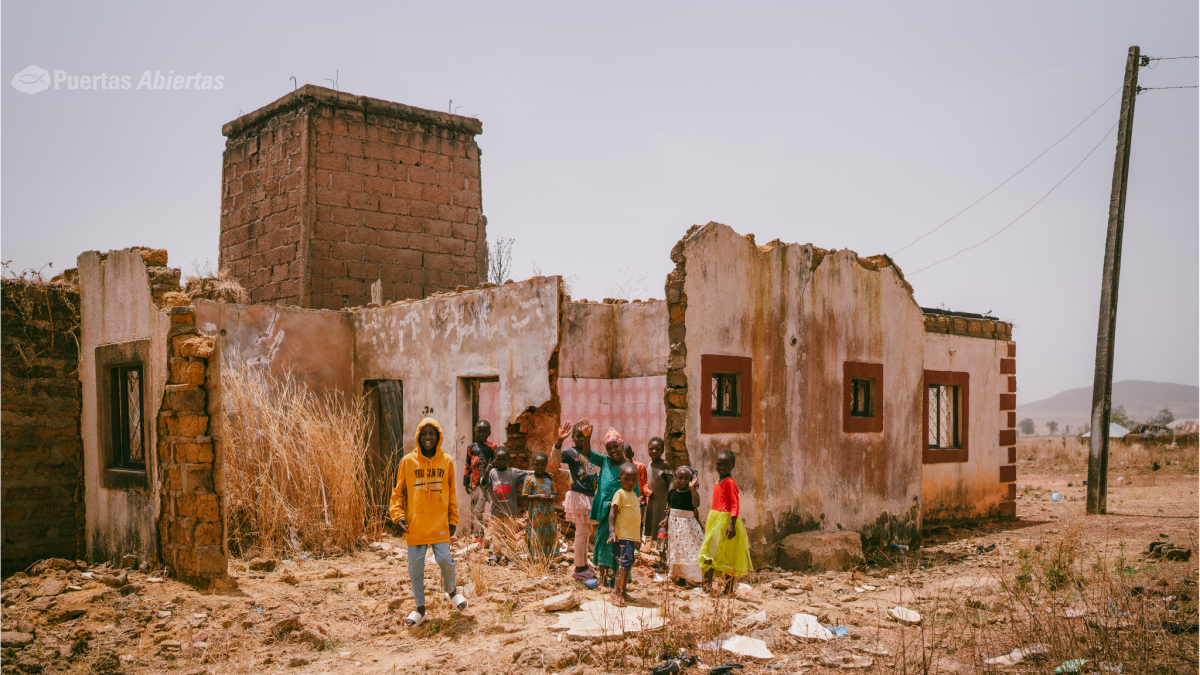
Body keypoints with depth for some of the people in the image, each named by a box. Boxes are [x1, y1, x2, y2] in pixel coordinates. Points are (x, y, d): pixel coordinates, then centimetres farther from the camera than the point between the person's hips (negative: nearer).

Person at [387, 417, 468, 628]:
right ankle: (420, 608, 20)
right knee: (415, 566, 4)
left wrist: (453, 520, 8)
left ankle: (451, 591, 25)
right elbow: (398, 492, 6)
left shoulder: (446, 461, 4)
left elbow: (452, 493, 10)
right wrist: (397, 515, -6)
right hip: (414, 524, 0)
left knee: (445, 559, -6)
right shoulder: (408, 461, 1)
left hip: (440, 523, 0)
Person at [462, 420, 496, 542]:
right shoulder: (471, 447, 14)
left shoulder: (492, 447, 5)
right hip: (475, 484, 4)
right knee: (475, 510, 5)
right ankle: (477, 535, 11)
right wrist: (466, 483, 16)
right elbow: (468, 466, 19)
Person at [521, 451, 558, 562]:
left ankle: (549, 561, 19)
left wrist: (553, 497, -6)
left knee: (551, 535, 8)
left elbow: (554, 492, 17)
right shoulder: (529, 479, -5)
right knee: (536, 537, -3)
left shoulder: (549, 479, 10)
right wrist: (539, 496, -18)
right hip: (536, 514, -5)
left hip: (549, 513, 5)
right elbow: (524, 497, -8)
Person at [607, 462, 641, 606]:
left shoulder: (634, 494, 17)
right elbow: (613, 512, -16)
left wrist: (638, 537, 27)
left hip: (632, 537, 9)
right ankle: (617, 591, -13)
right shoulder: (620, 494, -8)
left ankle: (622, 591, 19)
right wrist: (612, 530, -27)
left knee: (629, 563, 11)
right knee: (624, 562, -16)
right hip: (622, 536, -9)